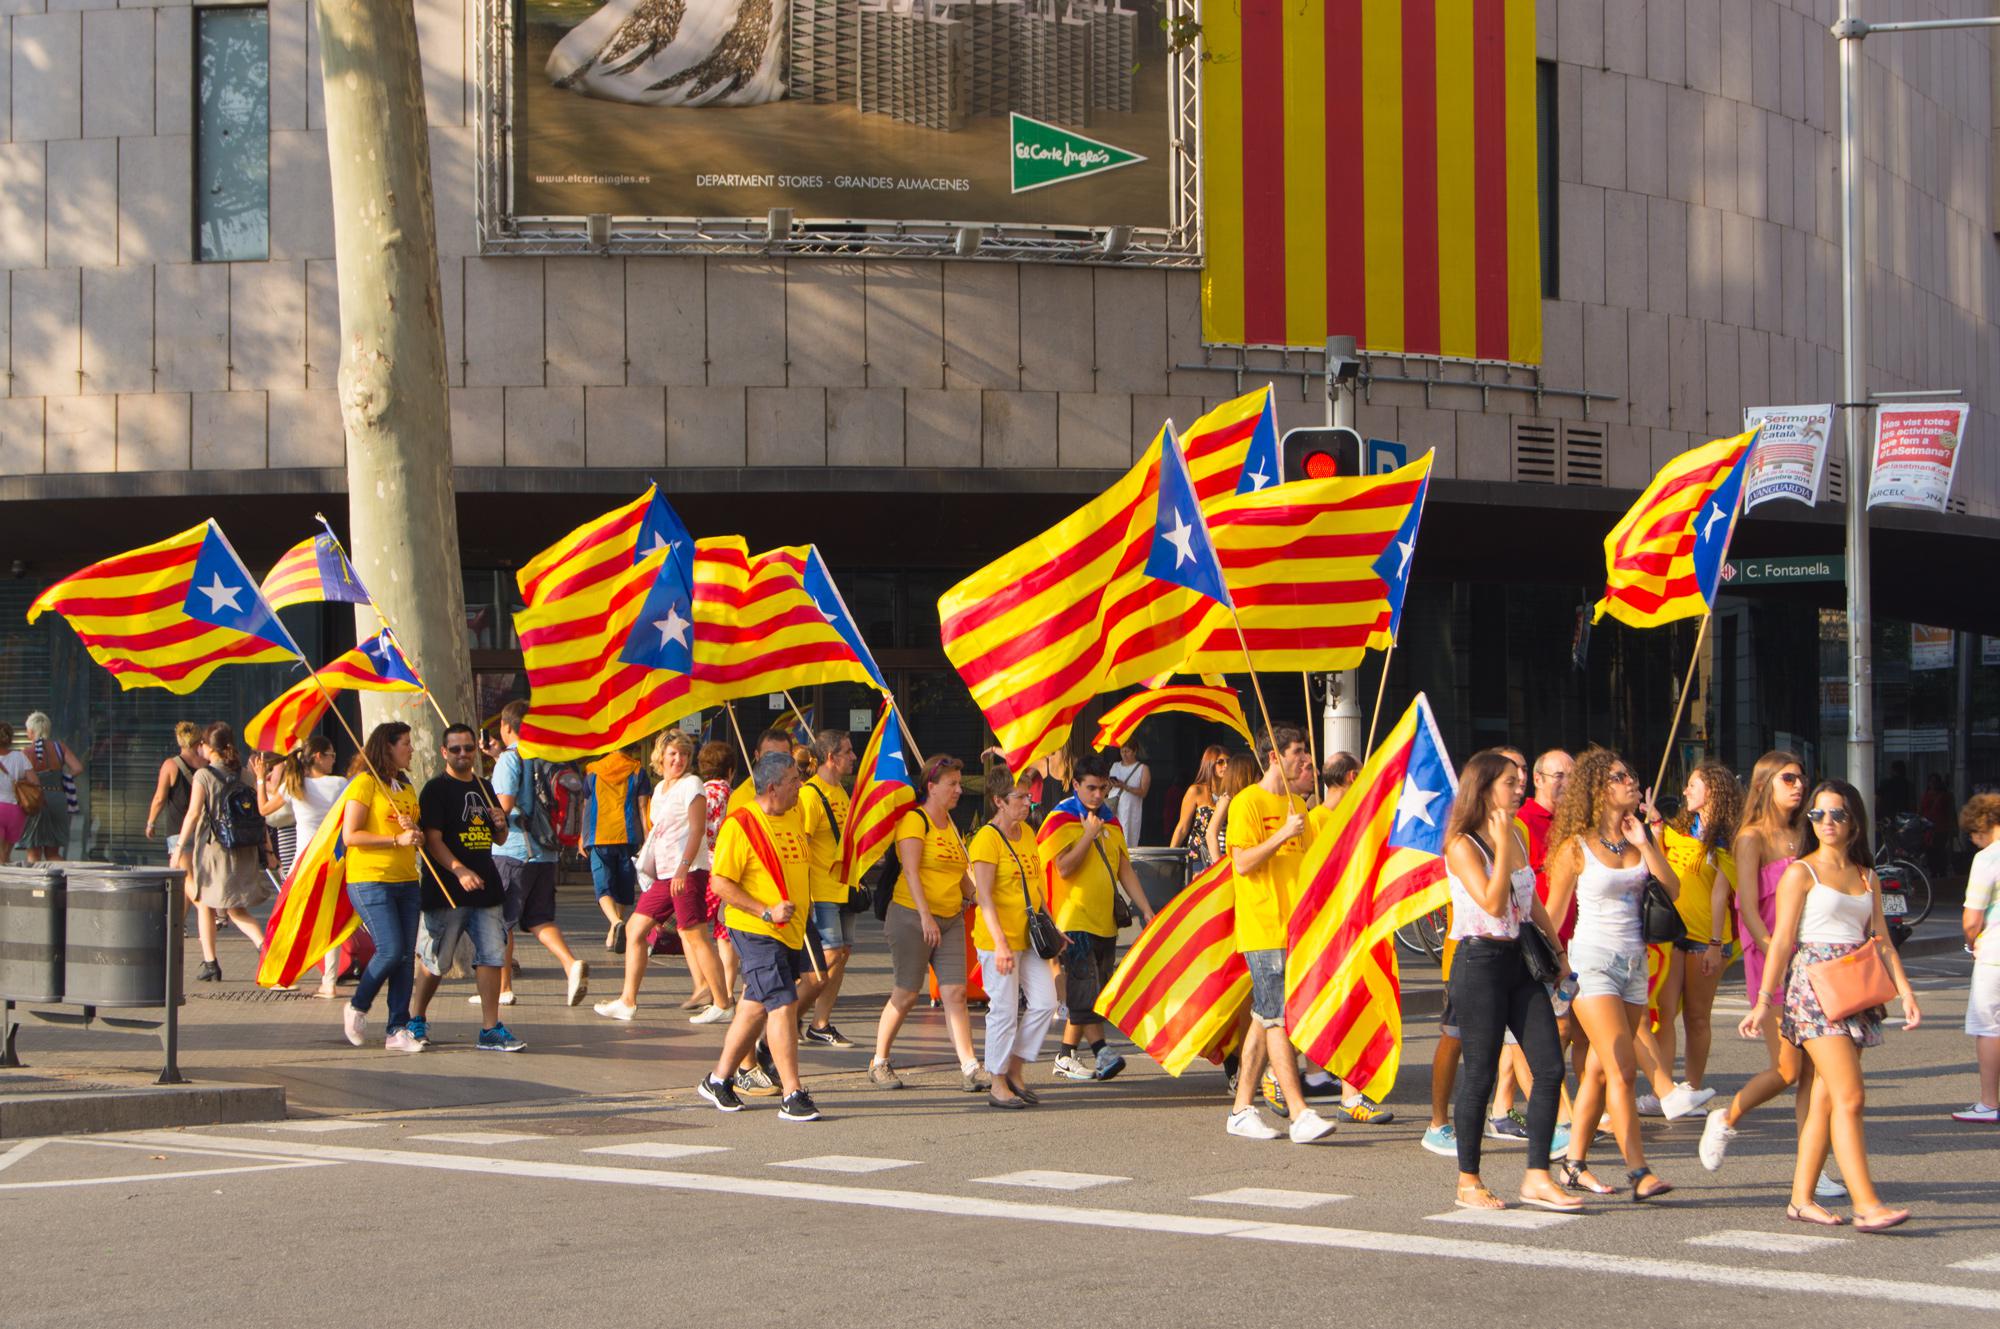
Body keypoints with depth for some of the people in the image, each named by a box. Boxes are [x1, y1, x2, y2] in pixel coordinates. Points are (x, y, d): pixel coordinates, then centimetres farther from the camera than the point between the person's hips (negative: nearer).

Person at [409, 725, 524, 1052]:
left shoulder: (483, 788, 16)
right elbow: (432, 840, -15)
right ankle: (416, 1019, 21)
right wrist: (460, 871, -28)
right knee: (436, 959, 2)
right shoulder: (436, 789, -5)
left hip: (485, 887, 6)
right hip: (446, 890, -6)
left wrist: (501, 825, 1)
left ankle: (490, 1029, 1)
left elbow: (499, 839, 25)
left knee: (492, 956, -1)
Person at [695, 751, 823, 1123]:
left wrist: (802, 909, 17)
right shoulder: (740, 825, -14)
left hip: (791, 932, 8)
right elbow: (720, 883, -16)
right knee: (782, 1004, -13)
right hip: (756, 932, -8)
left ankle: (719, 1079, 27)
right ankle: (792, 1097, -11)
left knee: (757, 1006, 14)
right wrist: (767, 912, -21)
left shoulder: (795, 815, 10)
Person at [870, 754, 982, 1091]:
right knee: (905, 994, -1)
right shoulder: (914, 820, -8)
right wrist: (925, 916, -24)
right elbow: (911, 871, -17)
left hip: (950, 920, 7)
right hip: (912, 916, -7)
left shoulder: (951, 826, 17)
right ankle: (879, 1063, 14)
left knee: (955, 992, -3)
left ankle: (969, 1069, -8)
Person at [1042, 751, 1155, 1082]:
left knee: (1089, 994, 6)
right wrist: (1090, 834, -16)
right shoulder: (1062, 819, -5)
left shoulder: (1110, 821, 15)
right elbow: (1064, 868, -17)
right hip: (1074, 921, -7)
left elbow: (1125, 870, 17)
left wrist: (1146, 910, 10)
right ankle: (1100, 1050, -21)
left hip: (1105, 922, 7)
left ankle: (1066, 1057, 10)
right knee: (1085, 988, -15)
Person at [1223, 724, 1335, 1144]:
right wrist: (1283, 834, -22)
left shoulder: (1297, 803, 18)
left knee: (1265, 1018, 9)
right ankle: (1300, 1114, -16)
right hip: (1262, 928, -8)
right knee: (1278, 1018, -11)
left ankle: (1242, 1109, 14)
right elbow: (1243, 862, -16)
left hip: (1293, 927, 8)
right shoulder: (1248, 802, -8)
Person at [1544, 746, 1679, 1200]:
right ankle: (1639, 1172, -17)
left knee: (1599, 1070, 10)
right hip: (1594, 960, -6)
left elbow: (1672, 889, 0)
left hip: (1634, 961, 6)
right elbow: (1553, 912, 0)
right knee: (1622, 1070, -14)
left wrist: (1644, 844, -8)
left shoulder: (1637, 839, 9)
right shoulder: (1576, 846, -6)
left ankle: (1575, 1163, 20)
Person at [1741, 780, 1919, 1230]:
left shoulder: (1866, 878, 16)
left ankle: (1801, 1198, 10)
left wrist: (1905, 991, 3)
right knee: (1850, 1097, -14)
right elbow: (1782, 940, -5)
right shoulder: (1802, 873, 0)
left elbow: (1881, 941, 15)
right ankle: (1866, 1204, -18)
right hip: (1814, 984, -6)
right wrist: (1764, 1001, -11)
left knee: (1824, 1100, 5)